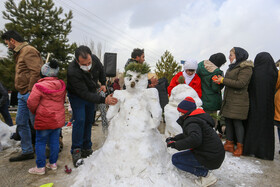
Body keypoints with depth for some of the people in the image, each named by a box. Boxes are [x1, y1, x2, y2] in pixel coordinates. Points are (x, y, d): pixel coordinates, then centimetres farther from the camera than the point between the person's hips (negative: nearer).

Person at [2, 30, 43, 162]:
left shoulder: (28, 51, -11)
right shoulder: (19, 53, 21)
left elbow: (35, 72, -22)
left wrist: (31, 91, -21)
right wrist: (21, 91, 17)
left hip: (30, 94, -10)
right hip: (22, 94, 10)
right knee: (21, 123, 13)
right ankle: (27, 152, 25)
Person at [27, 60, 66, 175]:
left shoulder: (39, 86, -14)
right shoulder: (61, 85, 4)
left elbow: (31, 103, -9)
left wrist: (34, 112, 11)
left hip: (44, 120, -5)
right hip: (59, 119, 6)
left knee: (40, 142, 8)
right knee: (54, 141, 15)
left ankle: (40, 167, 17)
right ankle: (53, 163, 27)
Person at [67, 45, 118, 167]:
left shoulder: (95, 59, -22)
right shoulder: (73, 72, -37)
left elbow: (101, 70, 5)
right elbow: (85, 94, -39)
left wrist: (103, 83, 3)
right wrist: (104, 100, -48)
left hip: (91, 94, 5)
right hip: (77, 96, -5)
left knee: (89, 121, 9)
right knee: (80, 120, -18)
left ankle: (86, 149, 21)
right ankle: (76, 151, -2)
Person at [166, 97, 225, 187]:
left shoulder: (192, 122, -17)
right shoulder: (197, 118, 15)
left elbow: (195, 139, -35)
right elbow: (188, 134, 26)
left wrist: (176, 144, -25)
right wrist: (174, 138, 14)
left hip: (210, 159, -10)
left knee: (175, 159, -6)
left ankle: (205, 174, -4)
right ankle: (205, 172, 13)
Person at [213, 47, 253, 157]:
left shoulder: (246, 68, -9)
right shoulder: (233, 67, 18)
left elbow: (240, 83, -19)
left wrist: (223, 80, -15)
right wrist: (221, 80, 2)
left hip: (238, 100, -8)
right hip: (229, 99, 8)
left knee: (237, 122, -4)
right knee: (228, 121, 9)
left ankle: (240, 147, 9)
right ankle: (229, 144, 19)